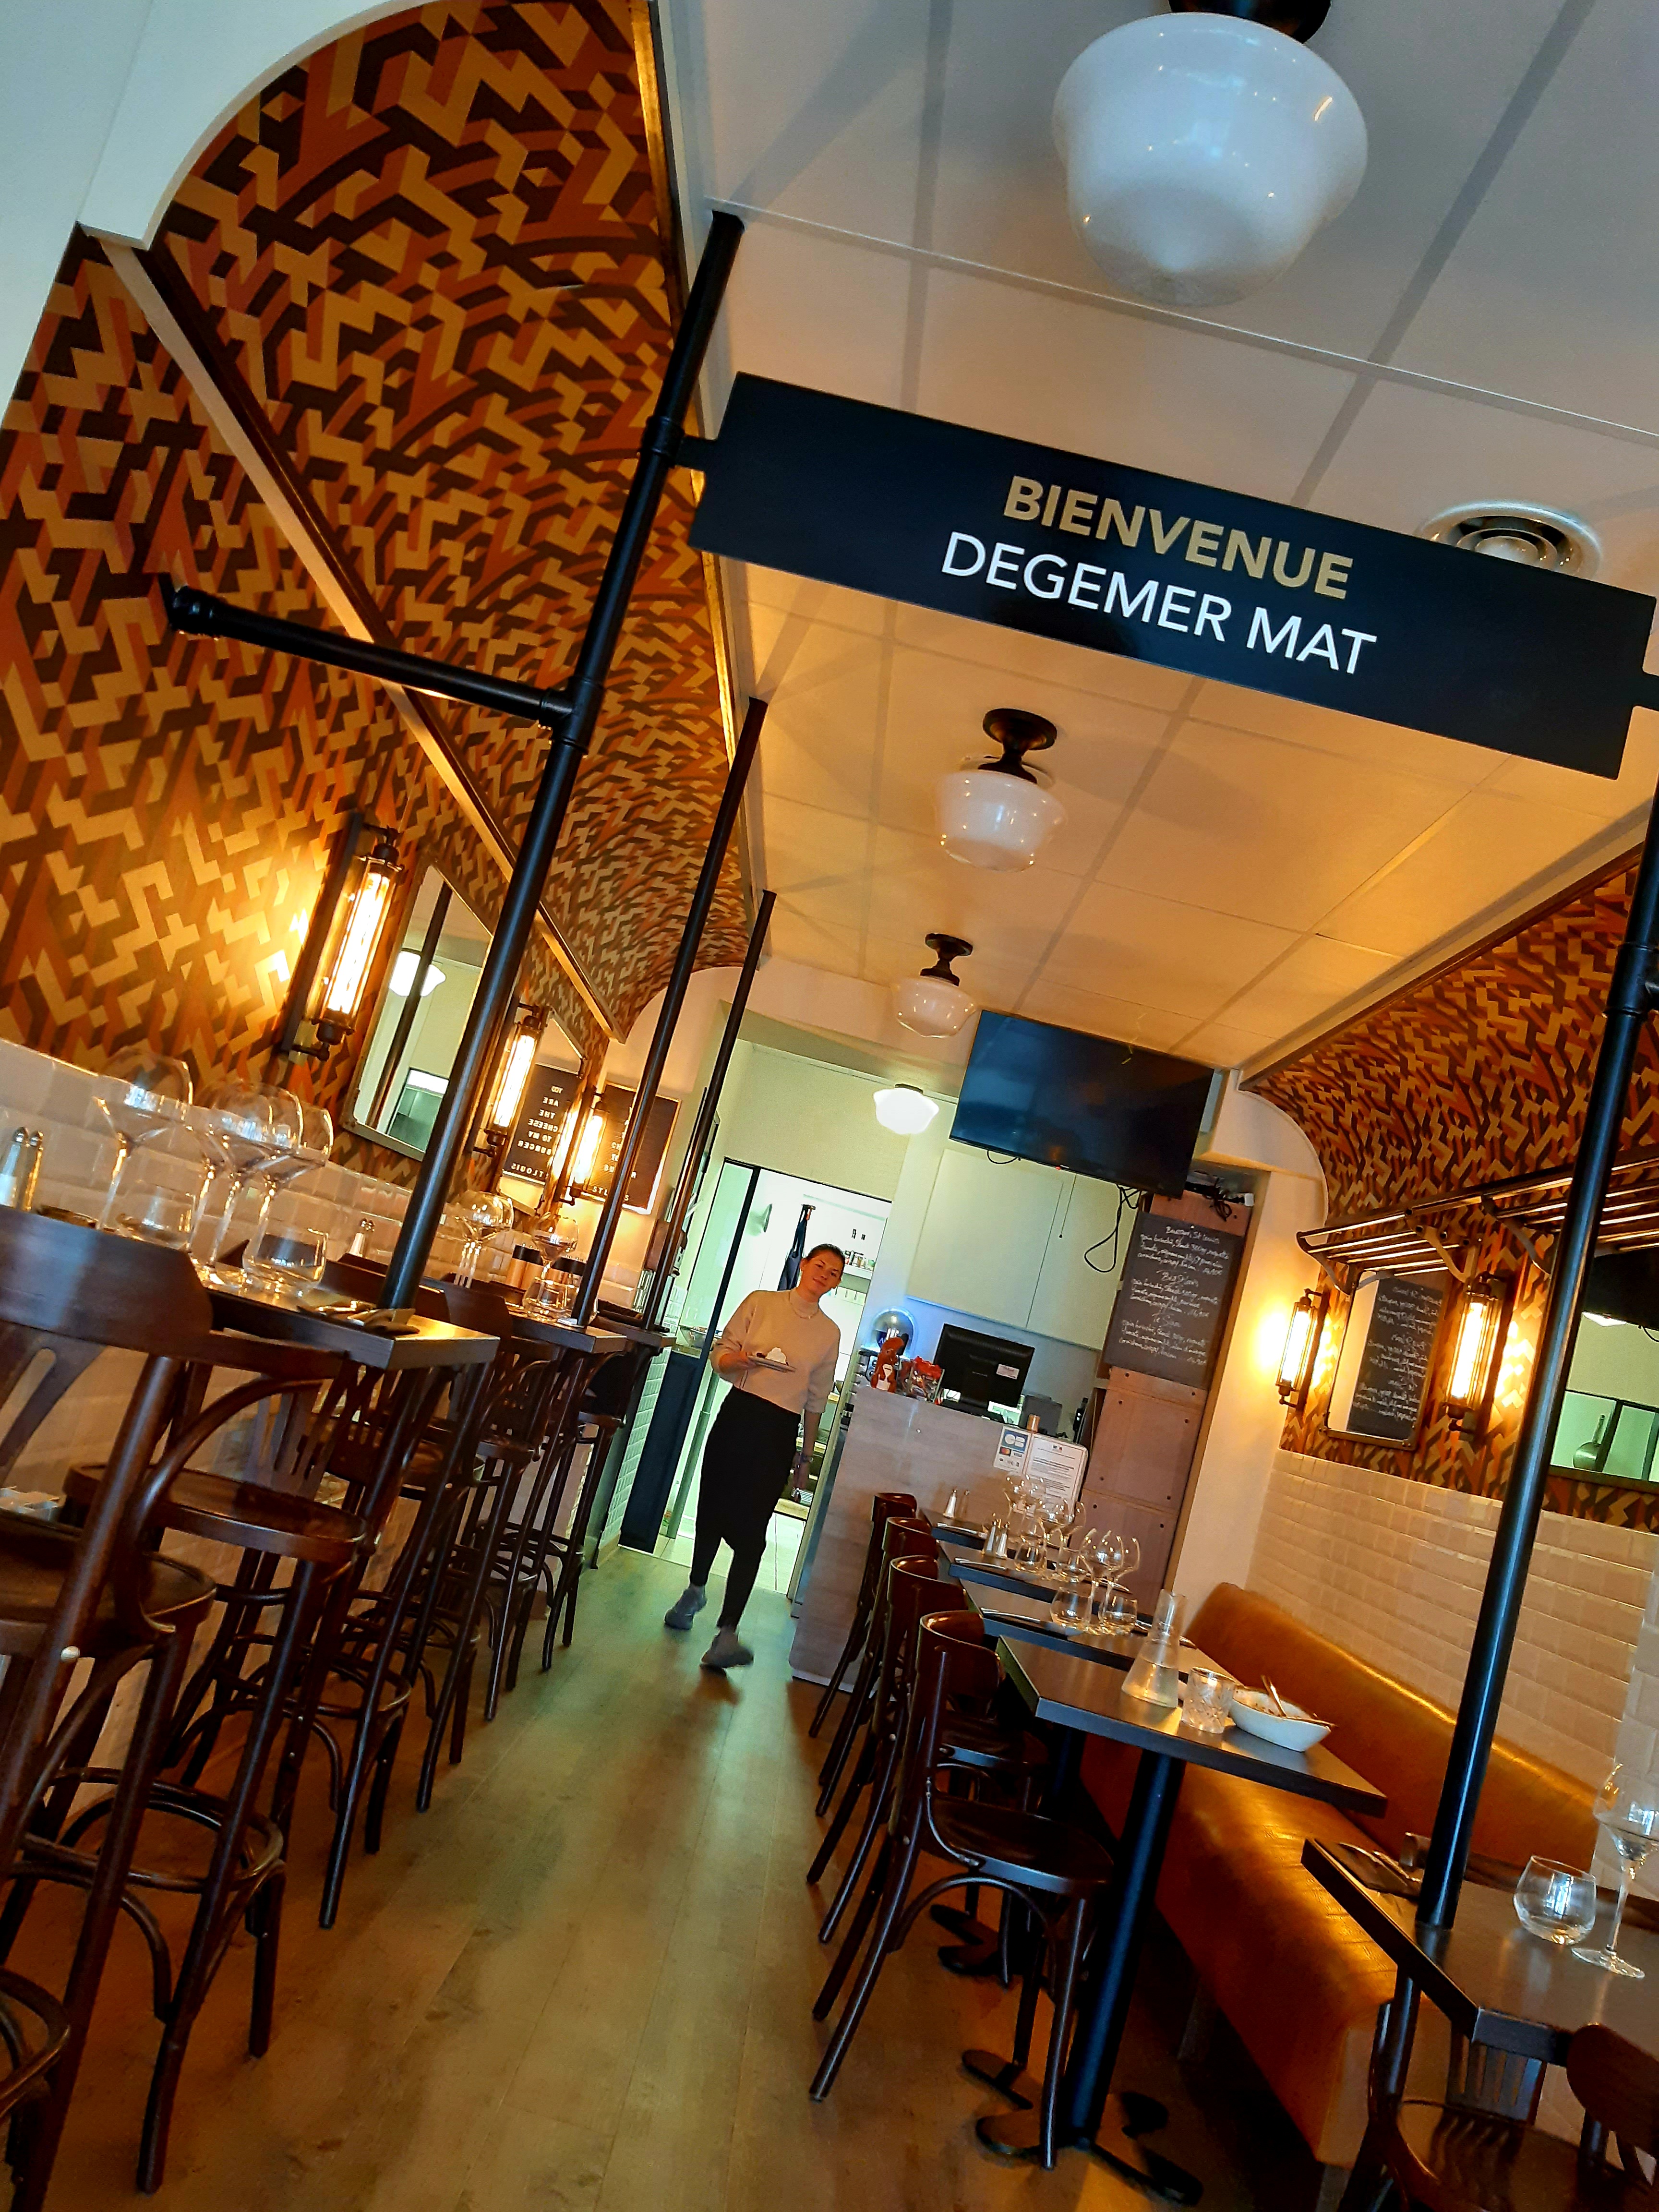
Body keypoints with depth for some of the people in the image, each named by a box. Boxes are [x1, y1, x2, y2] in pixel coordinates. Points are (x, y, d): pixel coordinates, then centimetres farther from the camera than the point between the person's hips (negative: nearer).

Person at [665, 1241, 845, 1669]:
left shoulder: (829, 1333, 8)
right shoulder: (760, 1302, 4)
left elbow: (816, 1399, 14)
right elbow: (719, 1354, 6)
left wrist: (805, 1454, 16)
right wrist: (738, 1359, -17)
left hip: (780, 1431, 0)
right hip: (737, 1414, 1)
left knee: (751, 1532, -9)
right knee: (713, 1508, 12)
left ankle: (727, 1633, -11)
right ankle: (696, 1590, 39)